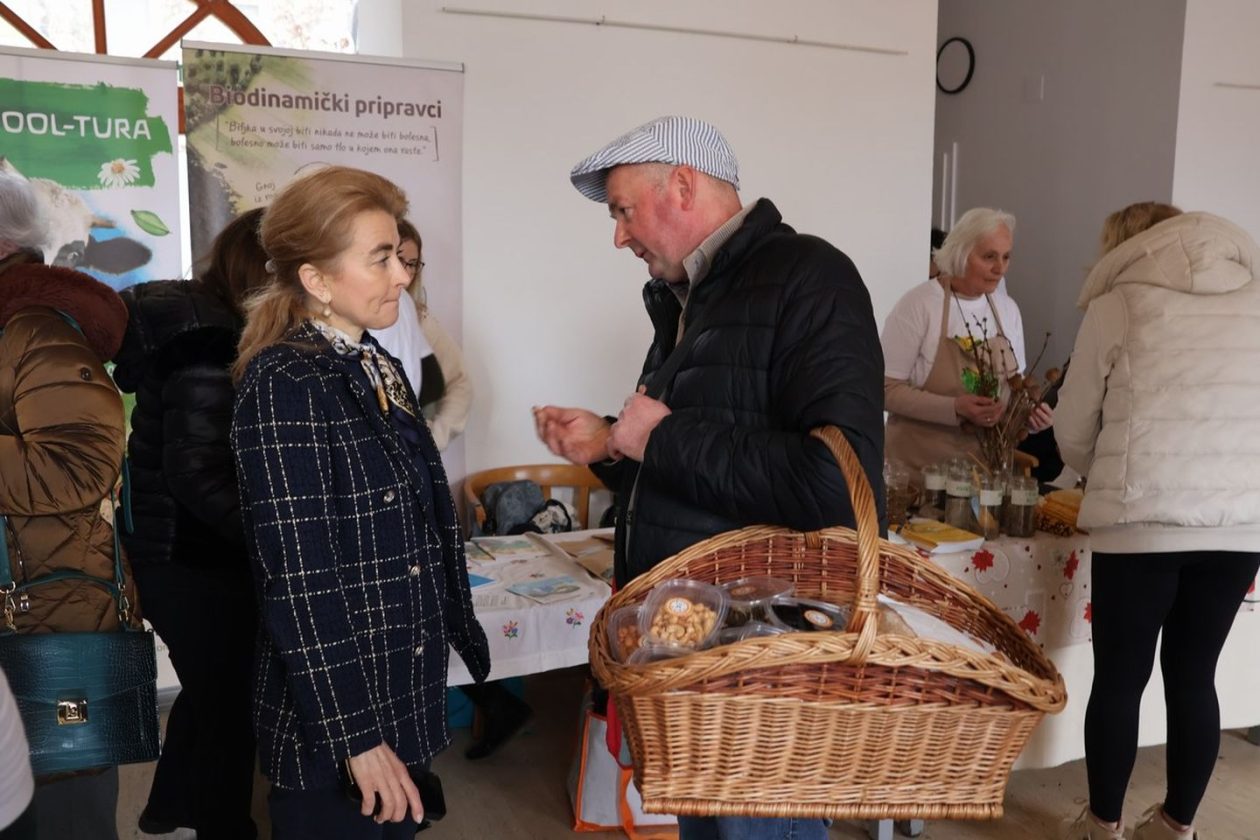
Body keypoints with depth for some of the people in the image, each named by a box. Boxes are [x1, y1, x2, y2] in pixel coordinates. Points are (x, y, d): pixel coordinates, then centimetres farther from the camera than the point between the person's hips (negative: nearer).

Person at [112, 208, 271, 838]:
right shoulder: (210, 342, -24)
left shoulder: (189, 313, 7)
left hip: (170, 545, 10)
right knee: (229, 701, 8)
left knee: (210, 685, 27)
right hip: (196, 556, -10)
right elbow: (199, 475, -28)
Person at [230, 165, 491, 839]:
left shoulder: (376, 368, 8)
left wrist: (459, 637, 16)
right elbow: (298, 581, -22)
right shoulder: (284, 384, -19)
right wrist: (355, 735, -20)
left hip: (406, 694, 8)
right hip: (330, 712, -8)